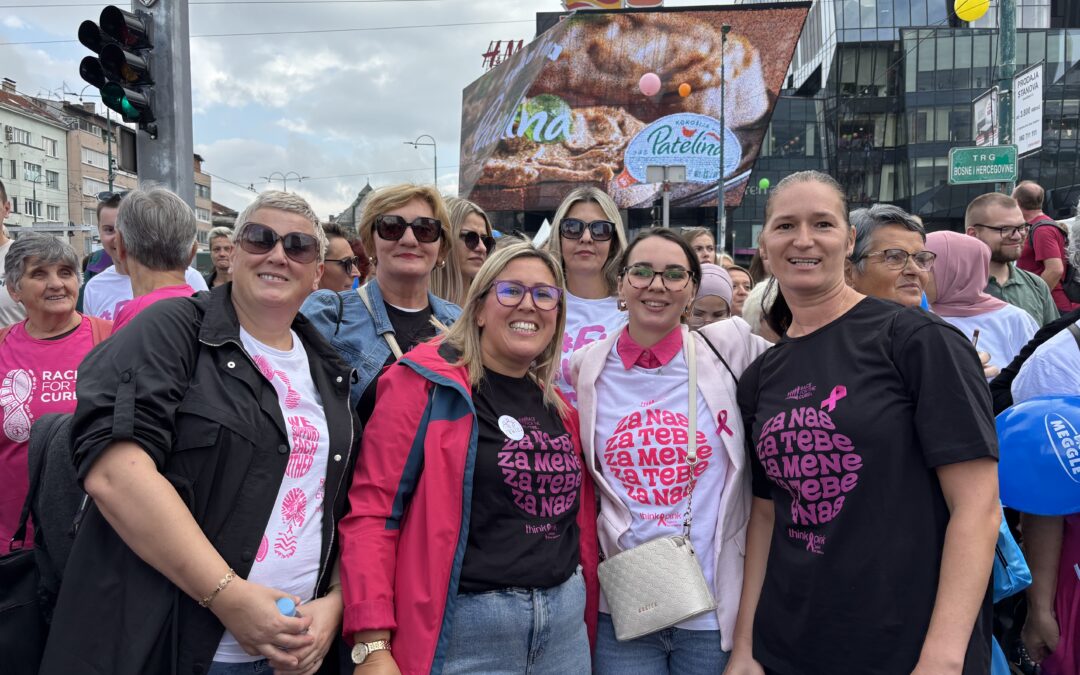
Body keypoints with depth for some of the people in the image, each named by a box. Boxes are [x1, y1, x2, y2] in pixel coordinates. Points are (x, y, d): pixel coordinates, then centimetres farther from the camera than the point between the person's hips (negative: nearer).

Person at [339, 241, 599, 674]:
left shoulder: (560, 407, 10)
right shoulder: (427, 383, -9)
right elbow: (371, 509, -13)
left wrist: (586, 623, 15)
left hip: (565, 625, 6)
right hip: (464, 629, -5)